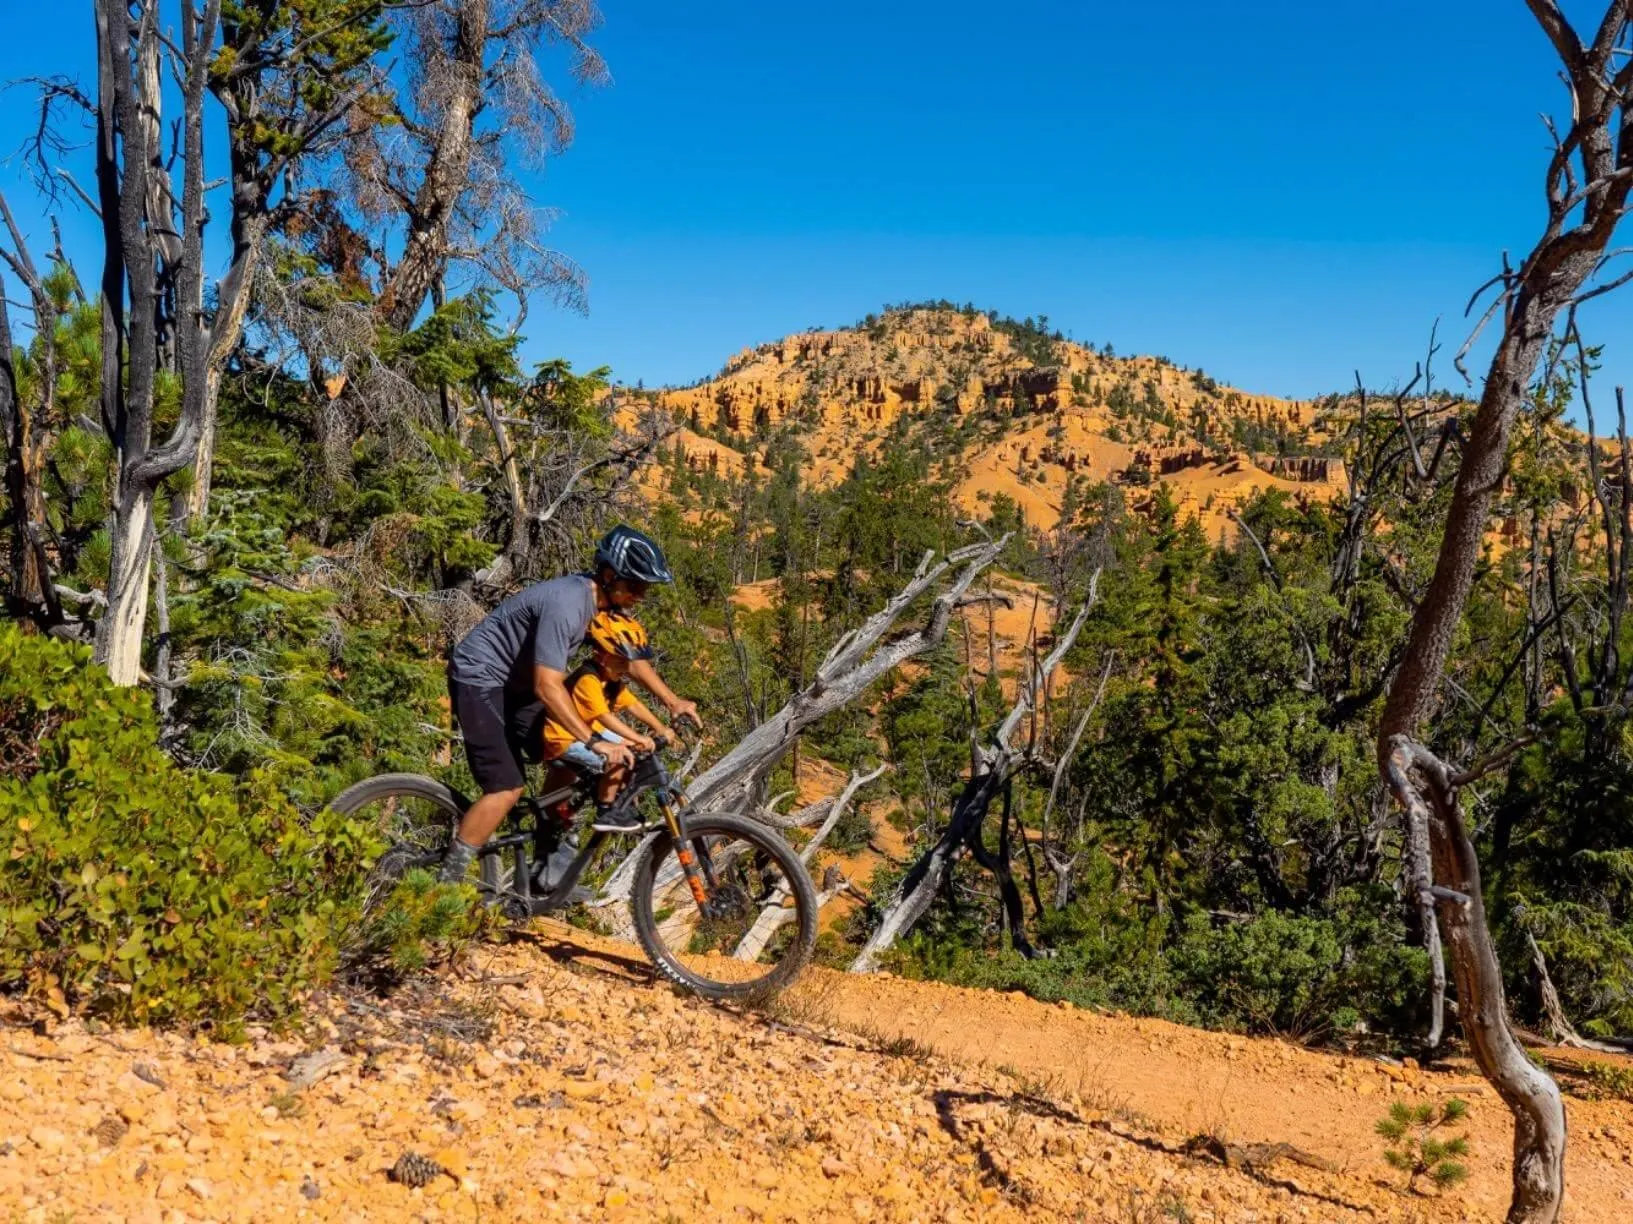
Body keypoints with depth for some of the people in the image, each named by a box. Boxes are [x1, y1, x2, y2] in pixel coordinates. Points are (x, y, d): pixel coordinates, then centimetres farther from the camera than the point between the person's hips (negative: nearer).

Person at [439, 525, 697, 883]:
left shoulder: (604, 600, -3)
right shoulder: (566, 603, -31)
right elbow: (547, 687, -34)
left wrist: (671, 700, 2)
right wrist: (595, 742, -36)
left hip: (515, 681, 9)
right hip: (480, 679, -9)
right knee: (506, 788, -15)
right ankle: (445, 885, -7)